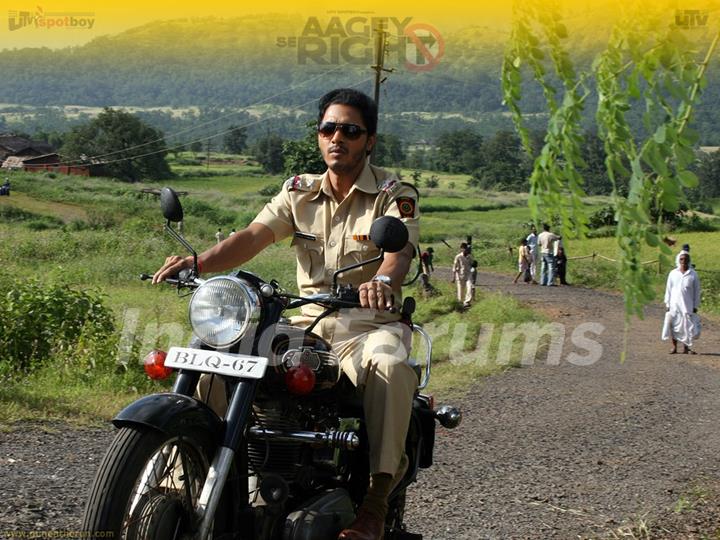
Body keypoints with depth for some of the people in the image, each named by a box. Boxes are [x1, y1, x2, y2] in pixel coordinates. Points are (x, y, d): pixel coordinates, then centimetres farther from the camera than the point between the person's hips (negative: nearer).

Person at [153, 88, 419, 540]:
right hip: (307, 321, 4)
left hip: (370, 322, -4)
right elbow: (254, 236, -2)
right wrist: (198, 262, -22)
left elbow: (401, 248, -20)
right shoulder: (299, 192, 13)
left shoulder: (396, 195, 0)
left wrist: (382, 280, -46)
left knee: (388, 368, -40)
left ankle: (377, 499, -34)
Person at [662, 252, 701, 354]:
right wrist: (667, 303, 3)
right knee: (674, 326, 2)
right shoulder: (673, 273, 4)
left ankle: (686, 348, 6)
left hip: (688, 306, -1)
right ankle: (674, 347, 12)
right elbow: (668, 289, 7)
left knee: (688, 326, -3)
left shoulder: (693, 275, 0)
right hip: (674, 305, 1)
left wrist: (695, 306, 0)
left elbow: (696, 291, 3)